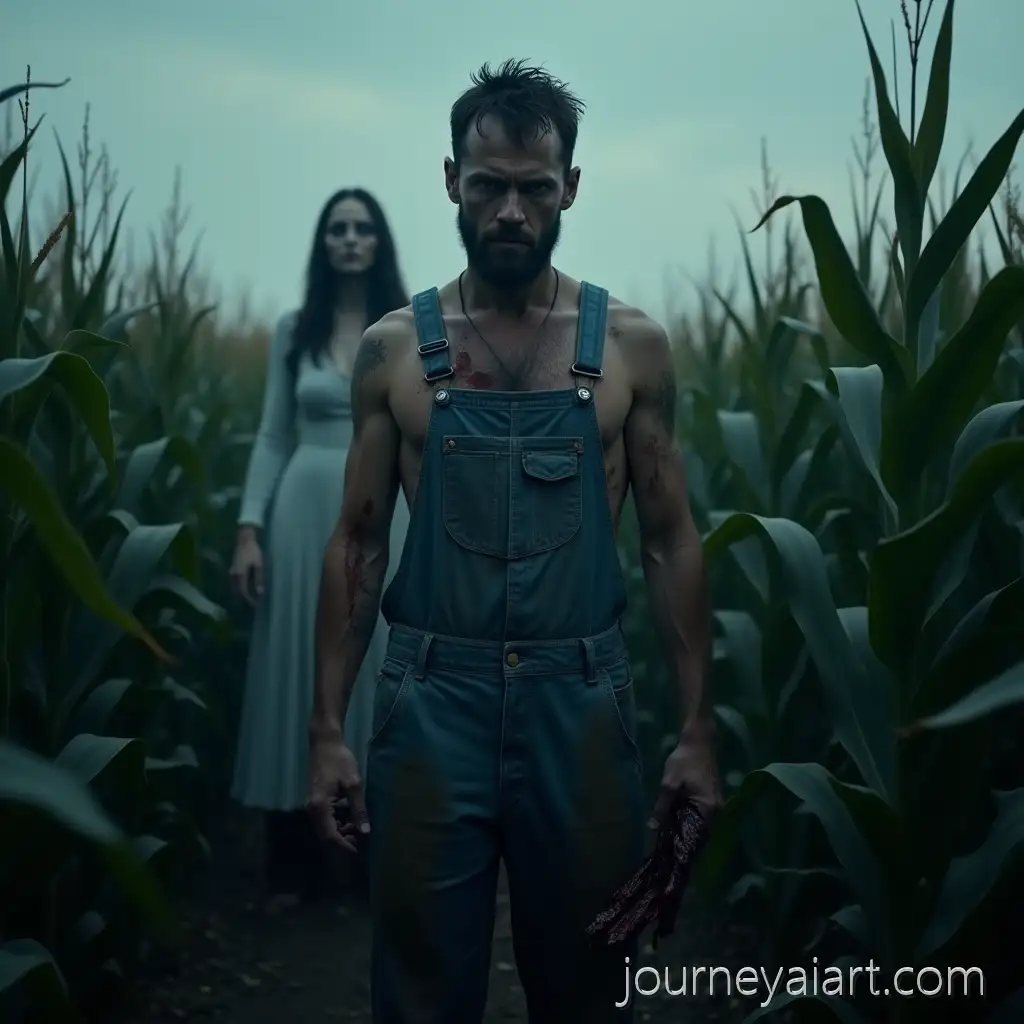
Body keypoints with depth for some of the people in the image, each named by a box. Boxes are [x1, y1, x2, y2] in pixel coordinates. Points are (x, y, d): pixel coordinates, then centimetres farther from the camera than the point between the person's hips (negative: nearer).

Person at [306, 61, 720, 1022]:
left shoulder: (632, 344, 2)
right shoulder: (393, 346, 2)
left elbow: (670, 542, 4)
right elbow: (357, 542, 5)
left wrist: (696, 728, 0)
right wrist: (327, 728, 0)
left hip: (580, 700, 0)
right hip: (430, 699, 0)